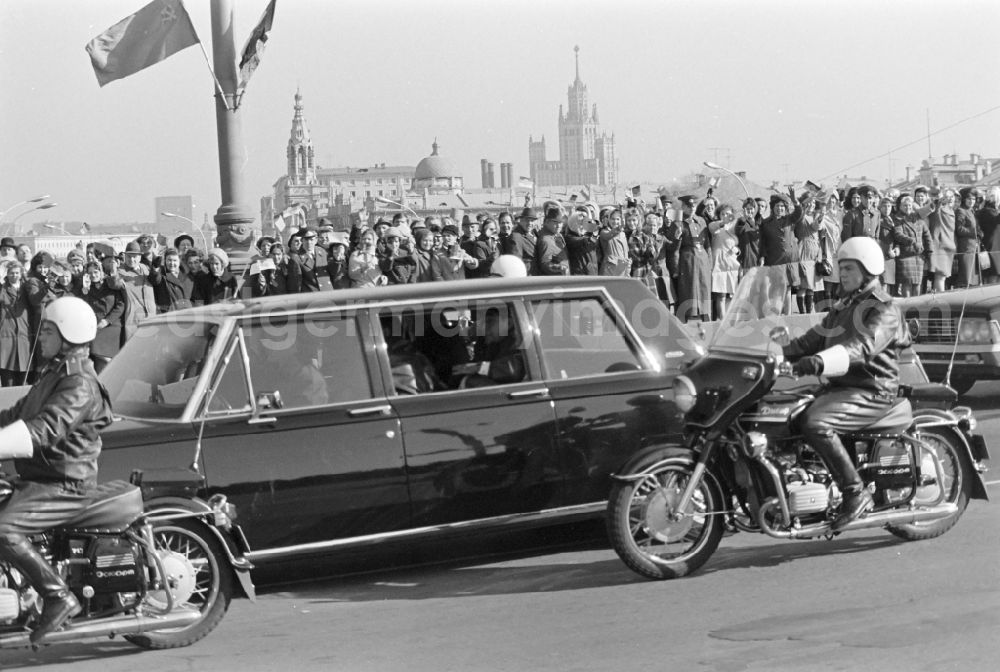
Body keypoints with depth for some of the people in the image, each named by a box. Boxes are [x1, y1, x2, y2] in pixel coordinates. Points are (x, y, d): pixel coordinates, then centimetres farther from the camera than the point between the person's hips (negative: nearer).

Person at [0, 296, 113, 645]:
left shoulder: (80, 385, -15)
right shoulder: (53, 375, 18)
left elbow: (45, 430, -30)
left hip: (65, 485, -10)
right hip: (36, 478, 10)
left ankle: (58, 597, -21)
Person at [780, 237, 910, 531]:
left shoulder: (883, 310, -10)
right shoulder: (844, 307, 21)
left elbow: (861, 347, -28)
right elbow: (814, 339, 21)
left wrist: (819, 362, -44)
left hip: (871, 391, -10)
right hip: (841, 386, 10)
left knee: (815, 423, -32)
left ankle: (856, 493, -24)